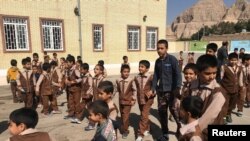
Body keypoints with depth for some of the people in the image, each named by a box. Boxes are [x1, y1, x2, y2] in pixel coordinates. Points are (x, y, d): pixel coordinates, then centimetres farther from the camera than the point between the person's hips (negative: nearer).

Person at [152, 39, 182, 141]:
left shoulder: (172, 59, -7)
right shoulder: (157, 61, 9)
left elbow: (178, 74, -11)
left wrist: (177, 88, -19)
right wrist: (153, 89, 8)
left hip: (171, 90, -5)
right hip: (160, 90, 6)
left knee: (174, 110, -1)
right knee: (161, 112, 10)